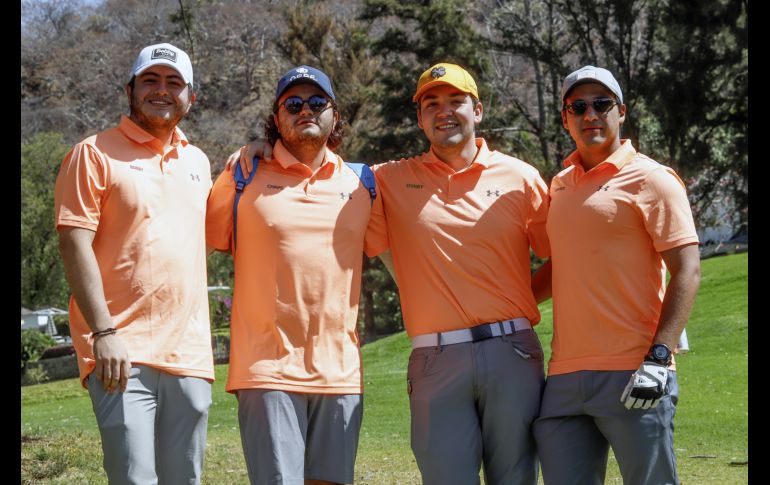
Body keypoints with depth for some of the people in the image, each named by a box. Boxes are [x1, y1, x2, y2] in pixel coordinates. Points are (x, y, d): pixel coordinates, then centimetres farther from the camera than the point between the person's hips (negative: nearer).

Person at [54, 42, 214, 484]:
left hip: (190, 356, 6)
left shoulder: (198, 162, 18)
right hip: (122, 352, -6)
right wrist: (104, 332, -17)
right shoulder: (96, 154, 0)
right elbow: (75, 244, -8)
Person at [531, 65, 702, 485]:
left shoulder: (650, 179, -2)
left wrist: (658, 359, -18)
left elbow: (687, 271, -9)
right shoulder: (560, 185, 18)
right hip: (564, 377, 6)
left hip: (631, 378, -6)